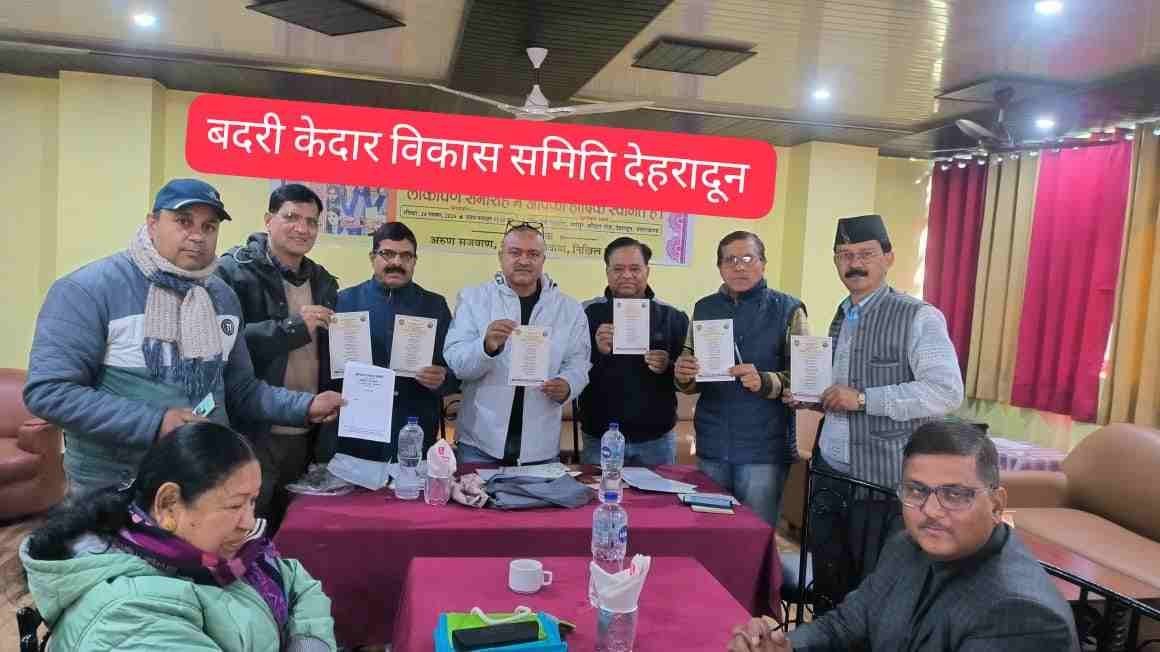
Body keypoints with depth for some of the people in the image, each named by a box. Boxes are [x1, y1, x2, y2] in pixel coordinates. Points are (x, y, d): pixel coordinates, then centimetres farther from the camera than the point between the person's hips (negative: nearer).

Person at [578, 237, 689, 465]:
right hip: (599, 439, -1)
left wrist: (668, 367, -16)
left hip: (657, 439, 1)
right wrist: (595, 351, -22)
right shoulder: (587, 312, -2)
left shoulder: (673, 317, 2)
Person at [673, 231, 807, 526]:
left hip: (764, 449, -4)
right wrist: (683, 377, -7)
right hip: (711, 446, 4)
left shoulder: (787, 310, -3)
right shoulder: (704, 308, 9)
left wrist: (765, 383, -25)